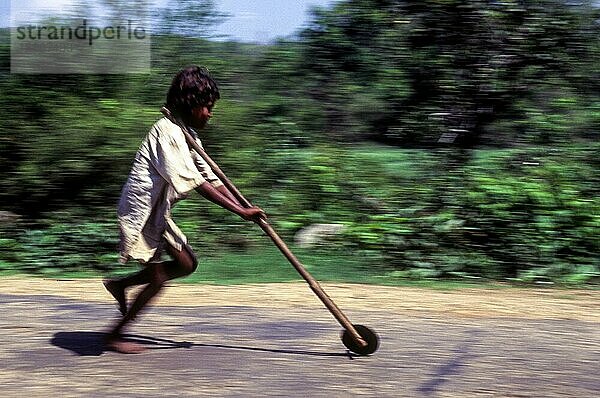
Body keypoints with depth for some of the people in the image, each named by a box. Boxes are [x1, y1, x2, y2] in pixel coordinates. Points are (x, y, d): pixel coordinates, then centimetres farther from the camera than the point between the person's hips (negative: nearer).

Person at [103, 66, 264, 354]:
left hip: (158, 213, 10)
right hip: (141, 212, -10)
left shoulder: (188, 135, 9)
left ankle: (120, 284, 23)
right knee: (157, 278, -3)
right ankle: (114, 335, 11)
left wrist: (243, 207, -4)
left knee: (186, 264, 12)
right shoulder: (167, 131, -22)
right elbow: (197, 184, -26)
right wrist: (239, 211, -24)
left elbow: (212, 178, 7)